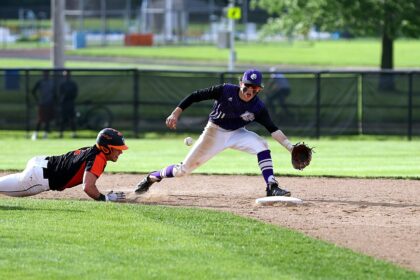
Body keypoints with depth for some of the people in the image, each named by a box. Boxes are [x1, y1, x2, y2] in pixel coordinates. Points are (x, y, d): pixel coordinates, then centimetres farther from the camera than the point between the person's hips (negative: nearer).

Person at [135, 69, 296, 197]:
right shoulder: (225, 91, -22)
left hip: (237, 134, 2)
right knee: (184, 169, -1)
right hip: (214, 133, -2)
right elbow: (196, 96, -17)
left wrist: (290, 147, -27)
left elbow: (272, 129, -16)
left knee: (262, 146, -26)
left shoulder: (258, 108, -16)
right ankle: (151, 178, 24)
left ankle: (272, 187, -24)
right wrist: (176, 114, -22)